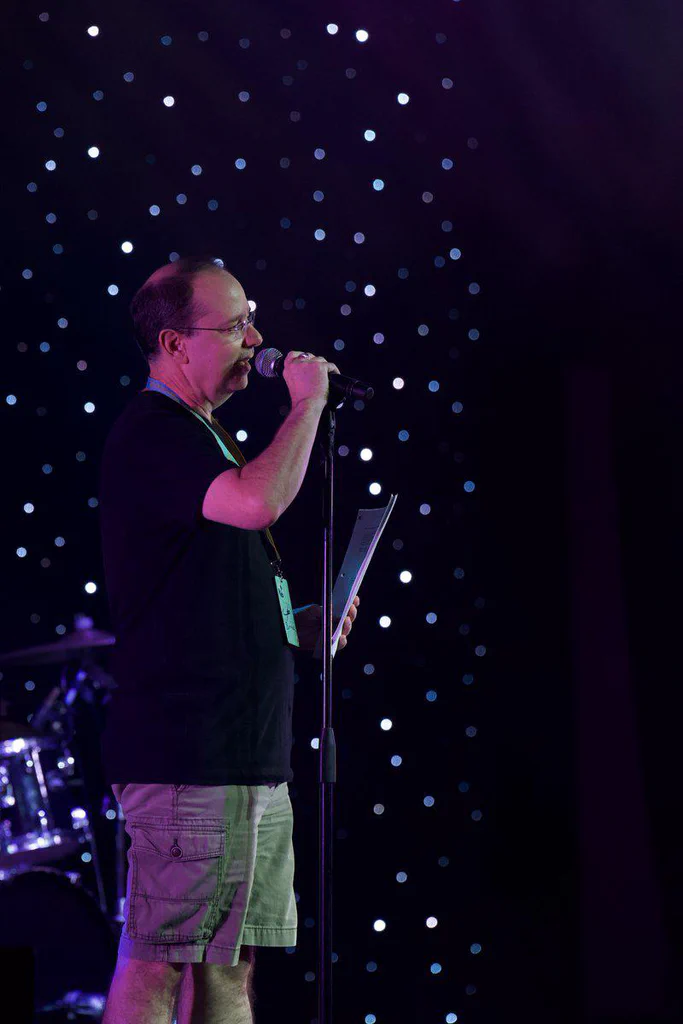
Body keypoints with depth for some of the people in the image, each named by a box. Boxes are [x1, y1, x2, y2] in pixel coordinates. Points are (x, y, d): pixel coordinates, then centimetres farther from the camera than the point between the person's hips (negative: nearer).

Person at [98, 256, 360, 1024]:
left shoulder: (197, 437, 21)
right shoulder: (150, 434, -10)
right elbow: (260, 500, -29)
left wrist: (297, 624, 13)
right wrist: (307, 403, -13)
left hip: (248, 759, 10)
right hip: (185, 758, -10)